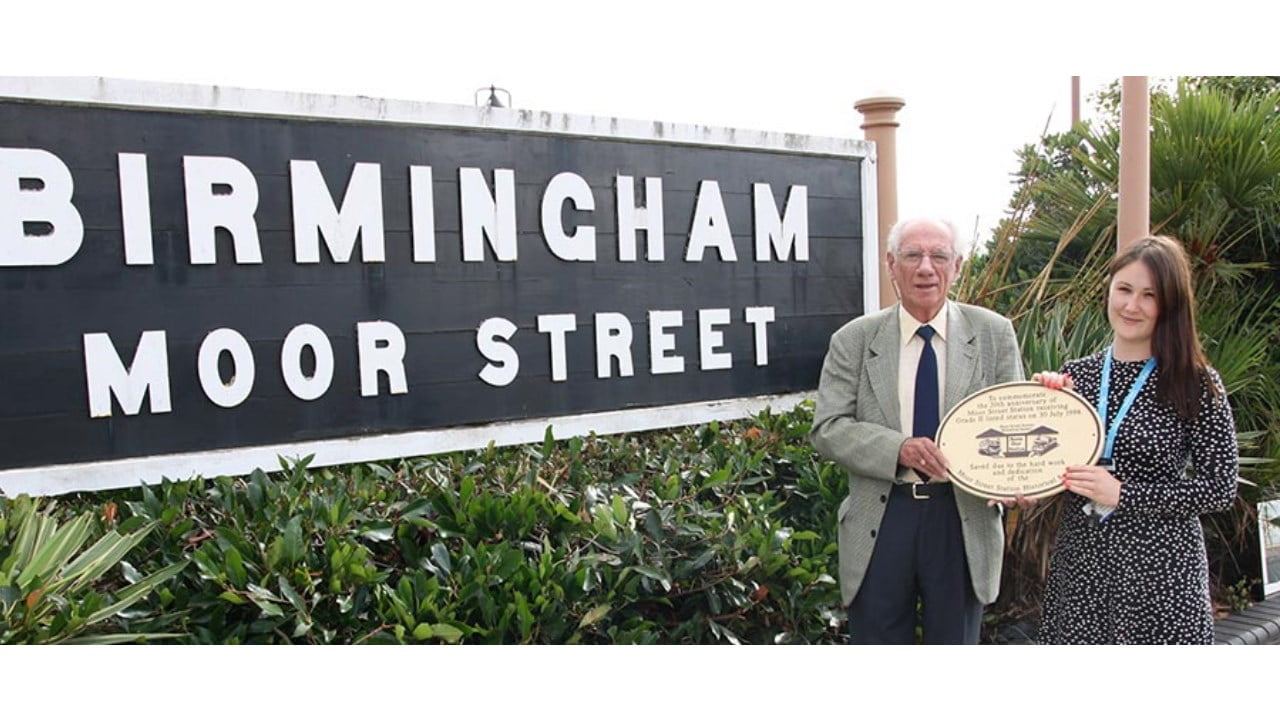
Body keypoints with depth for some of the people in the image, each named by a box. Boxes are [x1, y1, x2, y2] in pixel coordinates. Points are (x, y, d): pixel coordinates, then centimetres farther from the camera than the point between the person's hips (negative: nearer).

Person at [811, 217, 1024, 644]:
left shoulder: (994, 334, 2)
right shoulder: (854, 341, -1)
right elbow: (826, 428, -5)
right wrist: (898, 448, -22)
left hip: (963, 518, 1)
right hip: (882, 520, 0)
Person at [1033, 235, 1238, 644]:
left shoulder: (1197, 384, -5)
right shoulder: (1075, 376, 4)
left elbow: (1221, 488, -6)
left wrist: (1122, 493, -16)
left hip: (1159, 567, -3)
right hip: (1079, 561, 3)